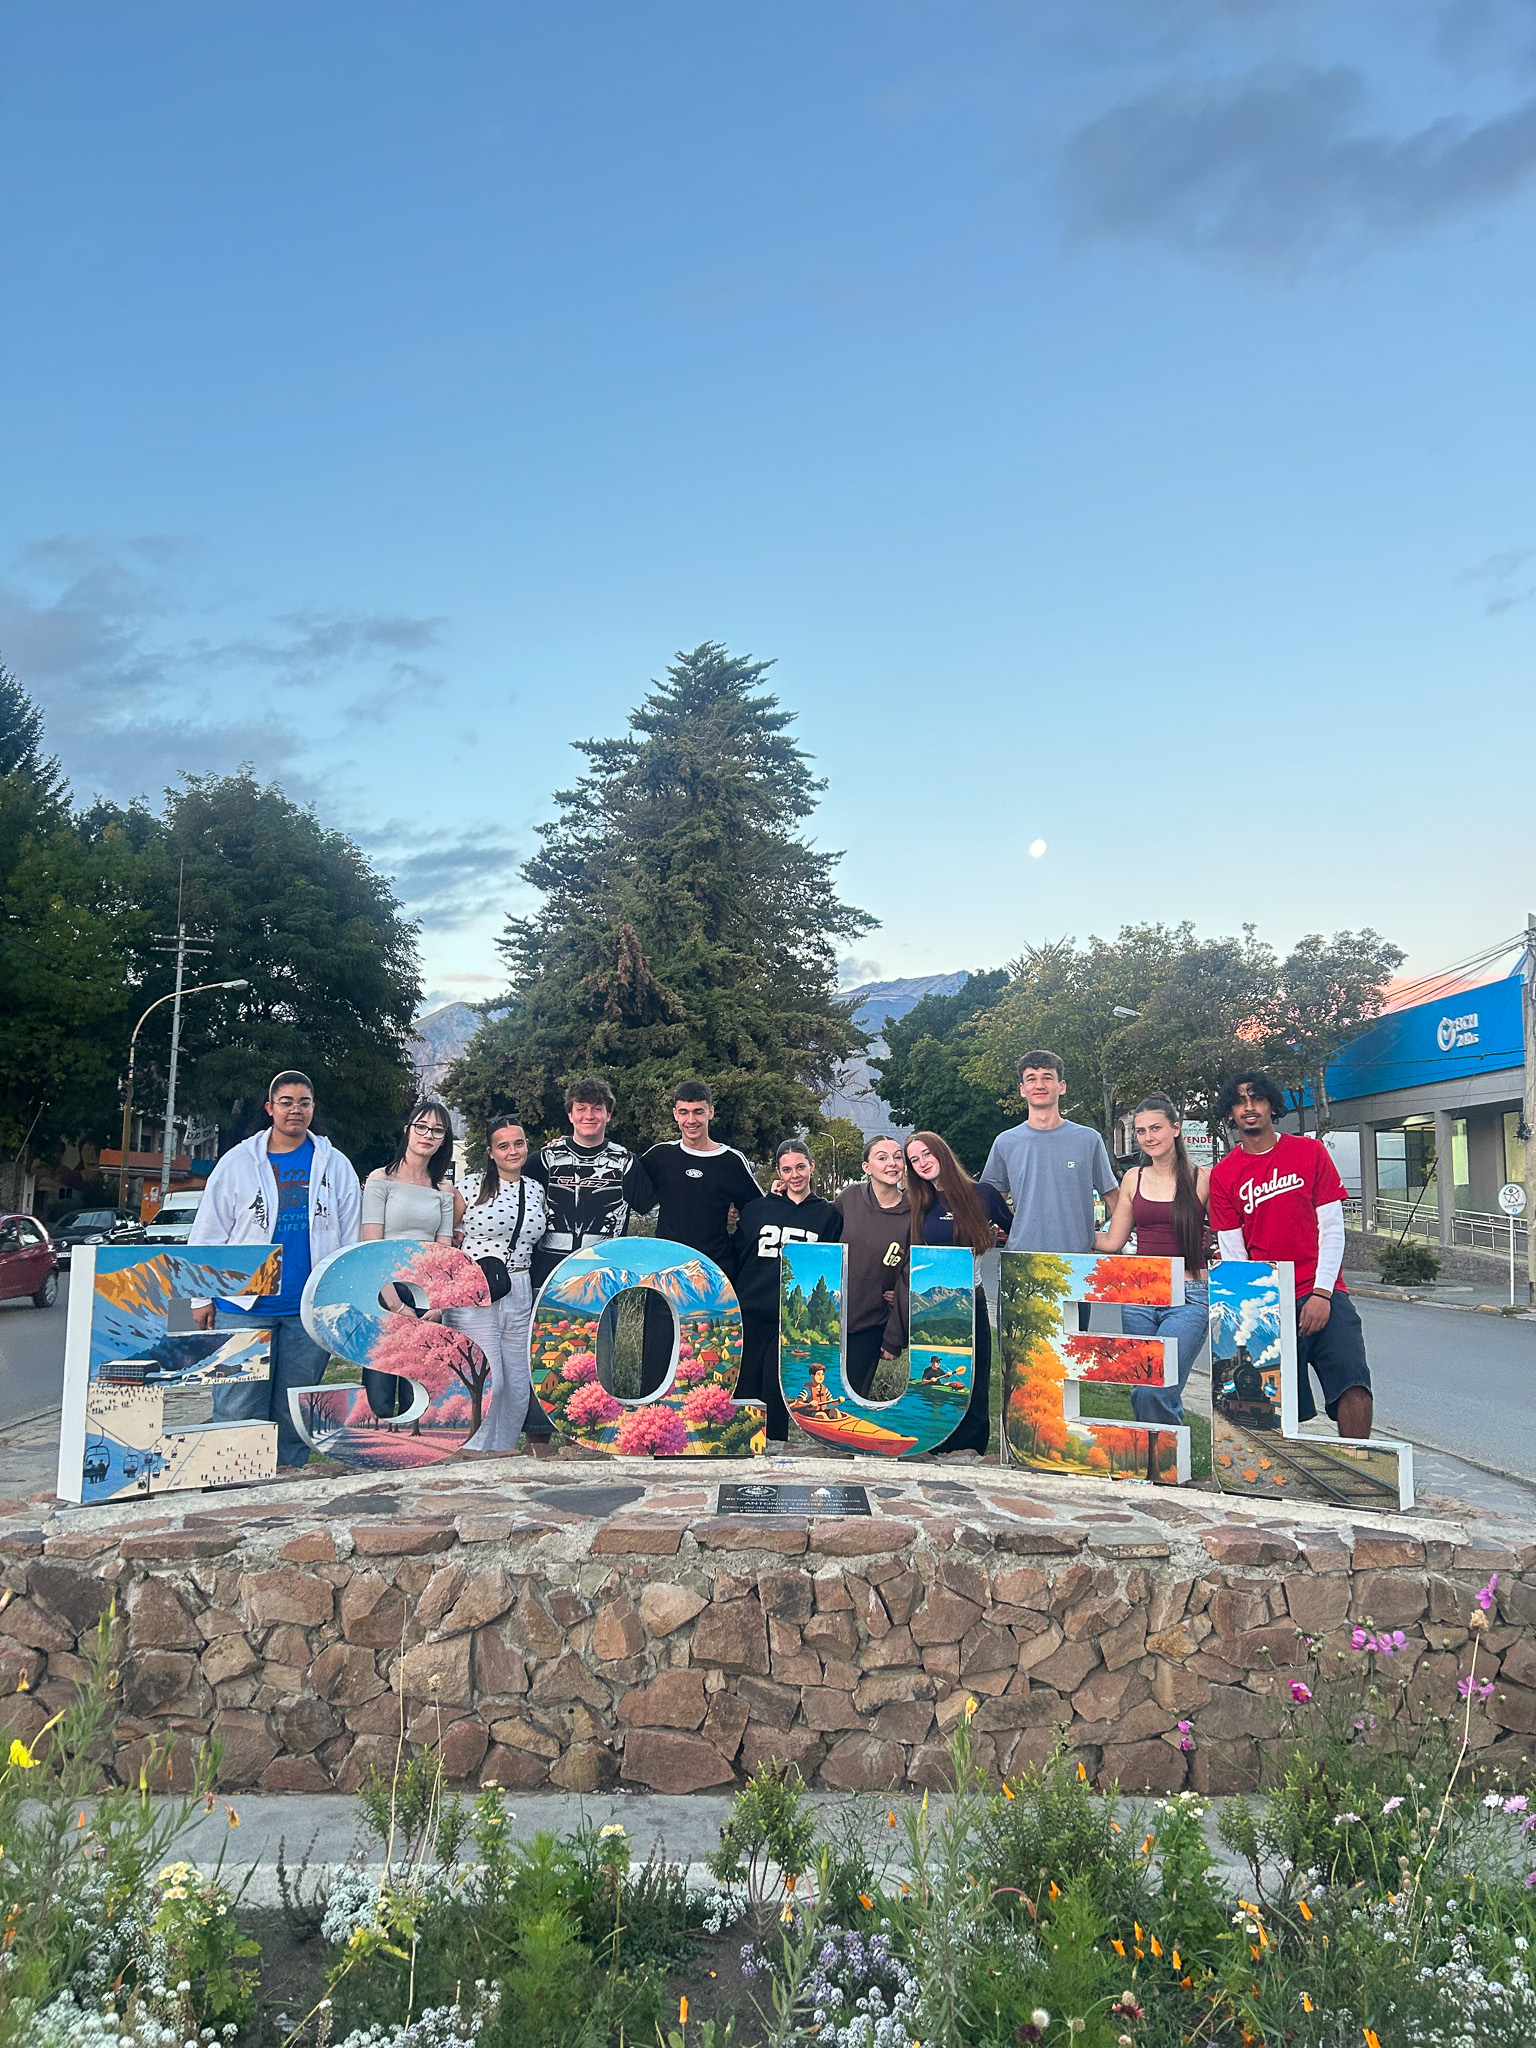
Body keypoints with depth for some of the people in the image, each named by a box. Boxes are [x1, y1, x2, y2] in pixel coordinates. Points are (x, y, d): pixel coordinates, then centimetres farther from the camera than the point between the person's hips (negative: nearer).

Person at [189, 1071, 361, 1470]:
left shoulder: (335, 1165, 7)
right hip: (244, 1306, -1)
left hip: (309, 1311, 1)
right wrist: (201, 1296, 0)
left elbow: (351, 1239, 8)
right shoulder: (239, 1162, 4)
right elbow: (208, 1233, 5)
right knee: (238, 1407, 0)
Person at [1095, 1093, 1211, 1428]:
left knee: (1155, 1391, -15)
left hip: (1189, 1299, -4)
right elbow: (1111, 1242, 14)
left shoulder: (1203, 1178, 0)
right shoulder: (1134, 1179, 11)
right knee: (1142, 1393, 5)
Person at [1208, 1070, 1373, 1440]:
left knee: (1354, 1385, -17)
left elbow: (1332, 1229, 3)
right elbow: (1233, 1252, 4)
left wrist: (1322, 1293, -7)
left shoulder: (1310, 1152, 5)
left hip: (1322, 1295, 0)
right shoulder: (1223, 1175, 5)